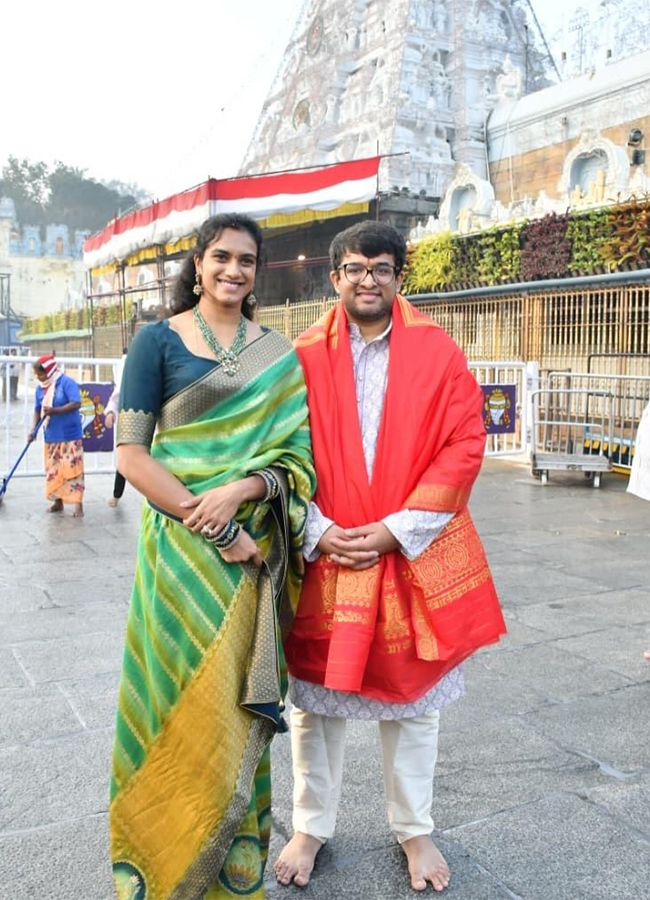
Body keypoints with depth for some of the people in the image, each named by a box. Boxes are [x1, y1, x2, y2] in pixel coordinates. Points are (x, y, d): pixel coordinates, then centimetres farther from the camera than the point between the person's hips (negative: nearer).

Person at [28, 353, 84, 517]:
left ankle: (78, 504, -1)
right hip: (50, 437, 7)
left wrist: (54, 410, -27)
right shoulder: (40, 388, 9)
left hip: (69, 436, -7)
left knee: (72, 469, -6)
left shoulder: (67, 382, -11)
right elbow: (37, 410, 11)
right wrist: (33, 430, -3)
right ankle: (58, 501, 22)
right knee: (53, 471, 10)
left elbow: (76, 404, -20)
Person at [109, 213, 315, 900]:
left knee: (240, 704, 11)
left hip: (256, 552, 3)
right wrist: (214, 530, -15)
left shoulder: (278, 356, 9)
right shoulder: (159, 341, -1)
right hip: (181, 550, -3)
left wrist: (239, 490, -16)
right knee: (183, 698, 4)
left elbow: (296, 452, 5)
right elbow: (130, 453, -8)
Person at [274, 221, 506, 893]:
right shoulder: (304, 356, 0)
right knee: (313, 697, 12)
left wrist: (396, 530, -13)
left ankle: (414, 830, 35)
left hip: (412, 555, 0)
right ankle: (310, 827, 33)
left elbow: (464, 446, -6)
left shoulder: (438, 352, -1)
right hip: (322, 558, 0)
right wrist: (319, 532, -12)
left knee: (413, 699, 14)